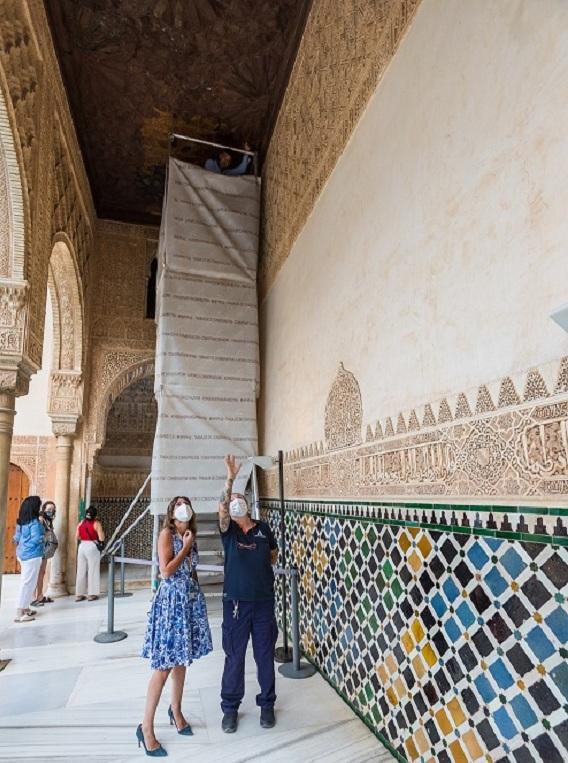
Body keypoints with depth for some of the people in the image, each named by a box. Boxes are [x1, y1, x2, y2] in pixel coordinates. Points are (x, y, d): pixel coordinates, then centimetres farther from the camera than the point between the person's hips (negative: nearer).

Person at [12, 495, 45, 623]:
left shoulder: (21, 522, 8)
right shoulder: (34, 522, -18)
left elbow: (17, 538, 12)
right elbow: (36, 539, -22)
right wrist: (44, 537, -3)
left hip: (22, 554, 9)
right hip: (32, 555, -9)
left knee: (26, 582, 17)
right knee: (28, 583, -3)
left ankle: (25, 608, 25)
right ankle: (20, 614, 0)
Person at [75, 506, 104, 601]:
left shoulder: (81, 523, 6)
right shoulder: (96, 523, -8)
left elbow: (77, 537, 5)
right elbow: (101, 538, -10)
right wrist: (102, 531, 8)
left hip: (82, 546, 5)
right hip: (92, 547, -5)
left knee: (81, 571, 11)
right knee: (92, 571, 3)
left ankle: (79, 594, 15)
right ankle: (92, 594, 6)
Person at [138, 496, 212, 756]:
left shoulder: (190, 535, 9)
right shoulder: (167, 534, -12)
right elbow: (166, 571, -20)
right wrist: (185, 547, -14)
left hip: (191, 601, 7)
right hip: (172, 601, -7)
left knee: (181, 661, 18)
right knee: (163, 667, -1)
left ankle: (176, 712, 36)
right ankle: (146, 728, 13)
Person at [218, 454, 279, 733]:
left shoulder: (263, 528, 0)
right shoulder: (228, 530, -6)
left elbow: (274, 554, 16)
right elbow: (221, 508, -28)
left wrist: (259, 565, 0)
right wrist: (230, 479, -40)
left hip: (264, 602, 1)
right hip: (236, 603, -1)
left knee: (265, 655, 12)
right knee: (234, 656, 9)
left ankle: (267, 704, 31)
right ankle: (230, 708, 28)